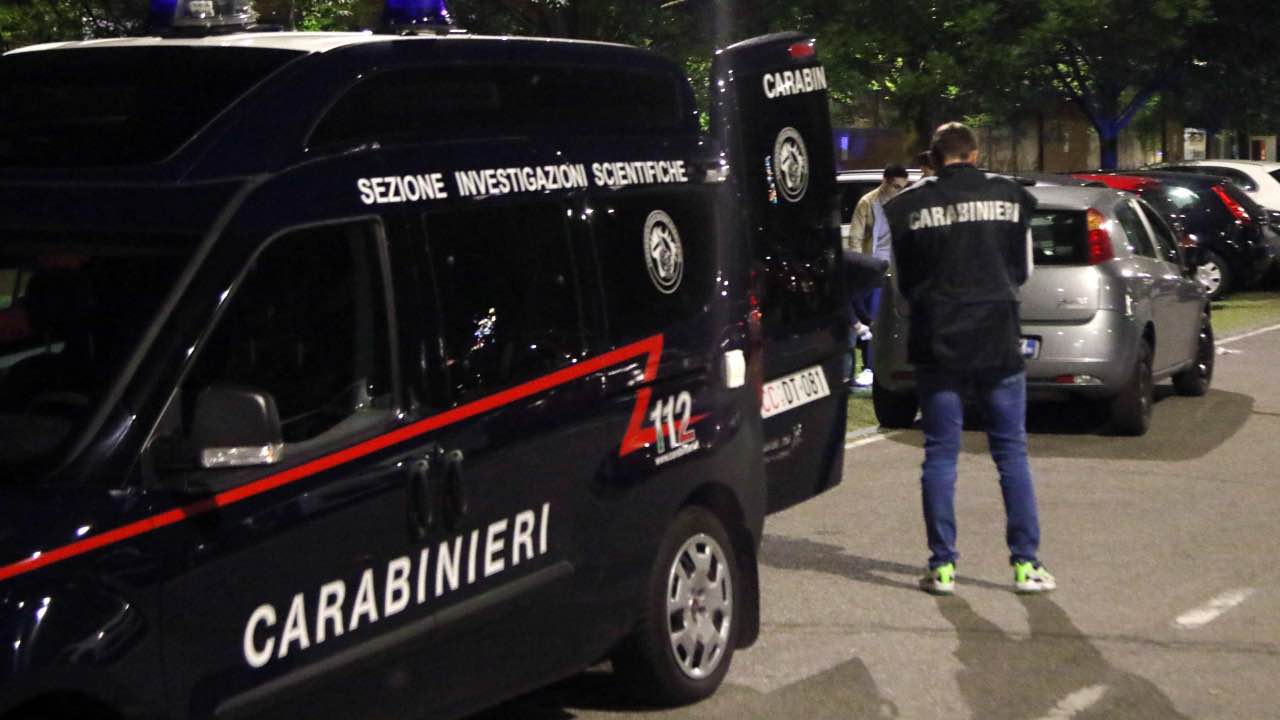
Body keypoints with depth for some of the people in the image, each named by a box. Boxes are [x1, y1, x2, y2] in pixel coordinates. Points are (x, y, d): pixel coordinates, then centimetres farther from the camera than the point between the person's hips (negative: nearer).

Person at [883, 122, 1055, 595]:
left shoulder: (910, 207, -4)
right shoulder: (1010, 198, 1)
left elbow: (905, 281, 6)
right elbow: (1022, 270, 12)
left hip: (938, 347, -1)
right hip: (998, 344, 1)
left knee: (940, 455, 6)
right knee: (1011, 452, 9)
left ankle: (943, 566, 5)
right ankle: (1026, 563, 8)